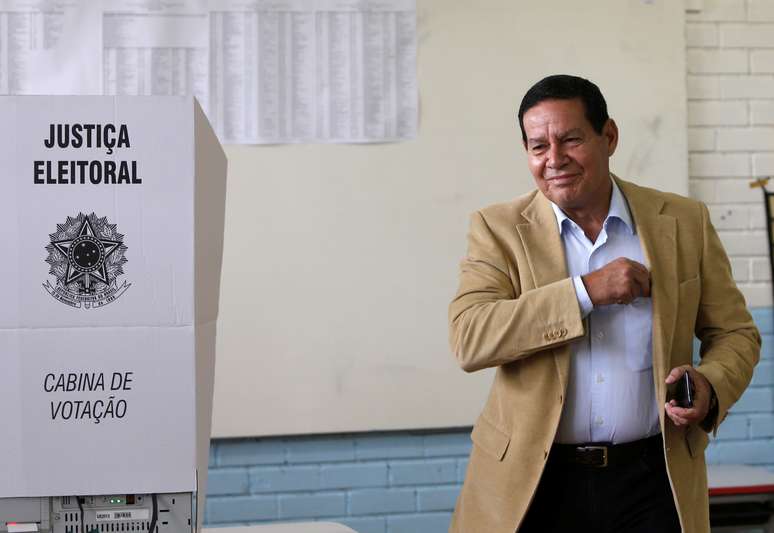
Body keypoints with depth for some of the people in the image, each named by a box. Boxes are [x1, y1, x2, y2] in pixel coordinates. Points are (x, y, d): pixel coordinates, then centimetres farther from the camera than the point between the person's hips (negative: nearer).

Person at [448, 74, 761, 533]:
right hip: (532, 483, -1)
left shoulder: (685, 222, 3)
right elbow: (468, 339, -14)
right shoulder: (499, 229, -1)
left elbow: (735, 333, 9)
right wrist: (585, 292, -19)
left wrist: (710, 386, -13)